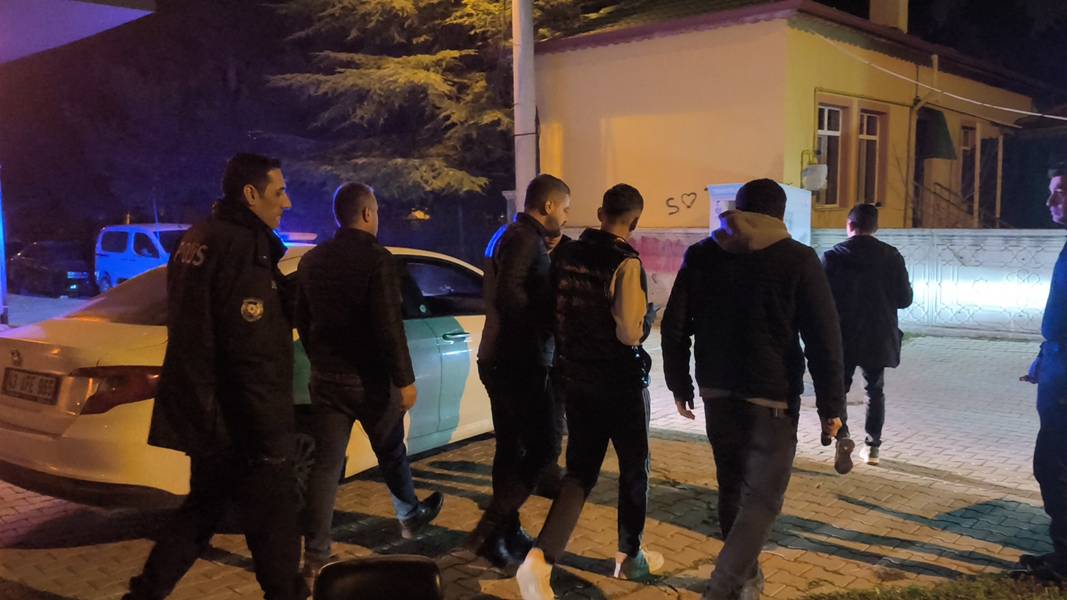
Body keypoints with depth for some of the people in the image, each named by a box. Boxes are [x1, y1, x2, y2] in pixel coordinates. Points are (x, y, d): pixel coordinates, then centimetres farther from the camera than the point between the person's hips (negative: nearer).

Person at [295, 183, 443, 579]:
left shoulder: (311, 260, 6)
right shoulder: (377, 258, -15)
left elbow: (302, 320, 14)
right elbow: (389, 327, -20)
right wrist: (405, 379, -14)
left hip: (325, 378, 5)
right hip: (369, 379, -5)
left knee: (325, 465, 5)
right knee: (391, 453, 17)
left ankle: (316, 554, 5)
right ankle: (410, 517, 37)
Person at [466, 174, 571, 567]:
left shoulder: (509, 236, 17)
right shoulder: (526, 239, -15)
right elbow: (509, 294, -27)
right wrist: (547, 321, -15)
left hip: (500, 359, 10)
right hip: (521, 362, -10)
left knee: (511, 448, 15)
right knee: (541, 449, -5)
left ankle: (509, 533, 23)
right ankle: (489, 531, -5)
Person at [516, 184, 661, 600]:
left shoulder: (566, 255, 3)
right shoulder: (626, 263, -17)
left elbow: (555, 316, 10)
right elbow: (631, 333, -23)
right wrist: (647, 315, -2)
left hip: (576, 378, 6)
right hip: (621, 381, -5)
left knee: (581, 470, 10)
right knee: (634, 467, 15)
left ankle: (540, 558, -7)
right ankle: (630, 557, 29)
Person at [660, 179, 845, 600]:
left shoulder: (701, 255, 6)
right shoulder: (798, 259, -4)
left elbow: (674, 326, 5)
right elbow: (824, 339, -7)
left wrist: (680, 384, 13)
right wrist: (831, 405, -3)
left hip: (717, 392, 4)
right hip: (772, 397, -4)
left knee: (732, 487, 18)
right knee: (762, 497, 0)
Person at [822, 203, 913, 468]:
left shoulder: (832, 256, -8)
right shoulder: (891, 256, -5)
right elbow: (904, 299, -1)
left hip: (841, 337, -1)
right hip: (879, 337, 2)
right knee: (875, 390, 19)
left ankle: (843, 436, -15)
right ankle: (873, 446, 21)